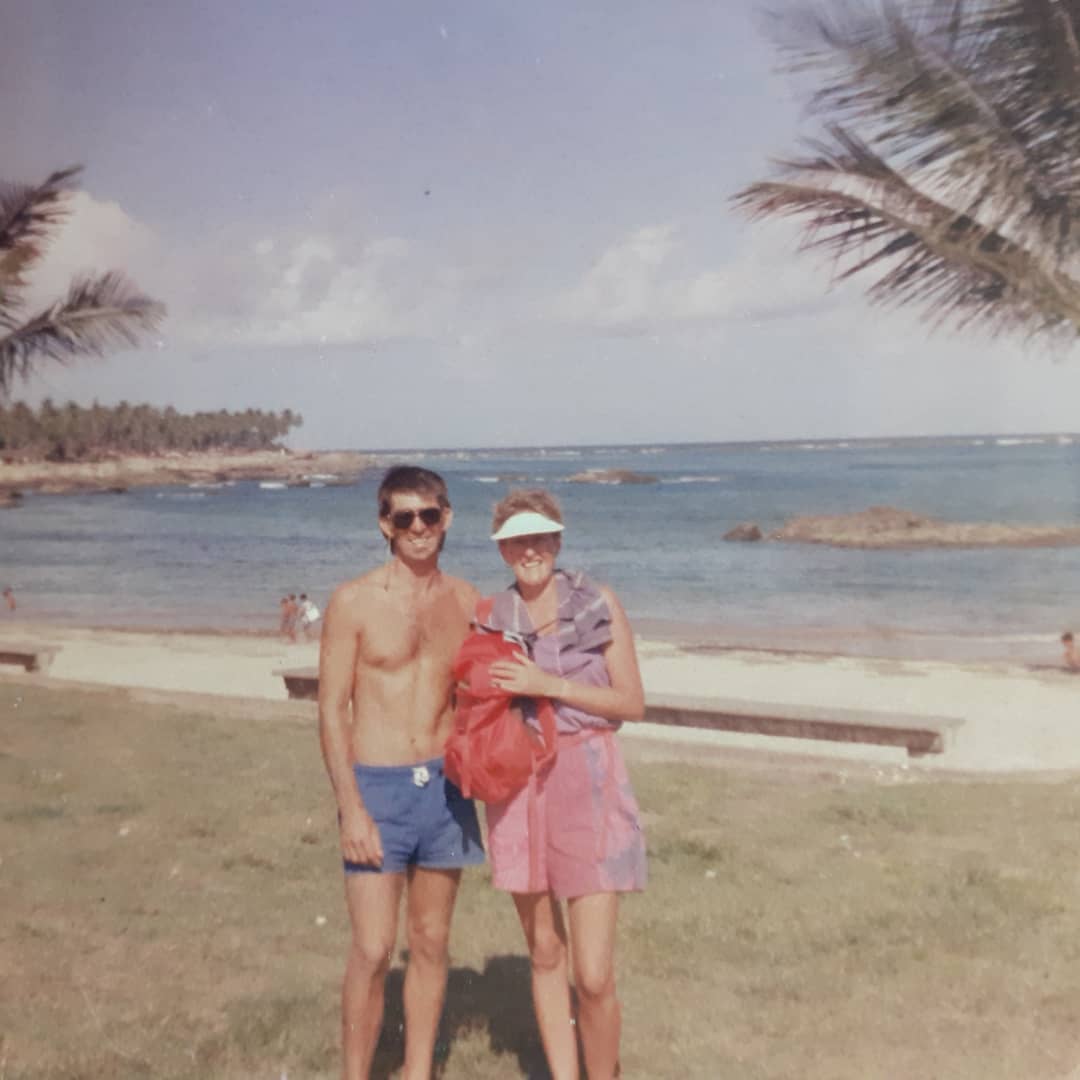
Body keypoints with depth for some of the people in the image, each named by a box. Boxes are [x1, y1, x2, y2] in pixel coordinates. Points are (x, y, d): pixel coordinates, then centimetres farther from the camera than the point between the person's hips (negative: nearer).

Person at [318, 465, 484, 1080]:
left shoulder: (466, 602, 5)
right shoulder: (354, 602, -7)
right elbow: (332, 709, -7)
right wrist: (351, 808, -12)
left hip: (445, 787, 4)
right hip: (377, 787, -4)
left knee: (432, 945, 12)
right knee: (373, 951, -5)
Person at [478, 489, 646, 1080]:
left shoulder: (599, 603, -2)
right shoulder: (493, 617, 6)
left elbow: (632, 703, -5)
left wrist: (550, 685, -14)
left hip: (586, 785, -3)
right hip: (517, 787, 3)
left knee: (593, 976, -6)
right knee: (544, 954, 13)